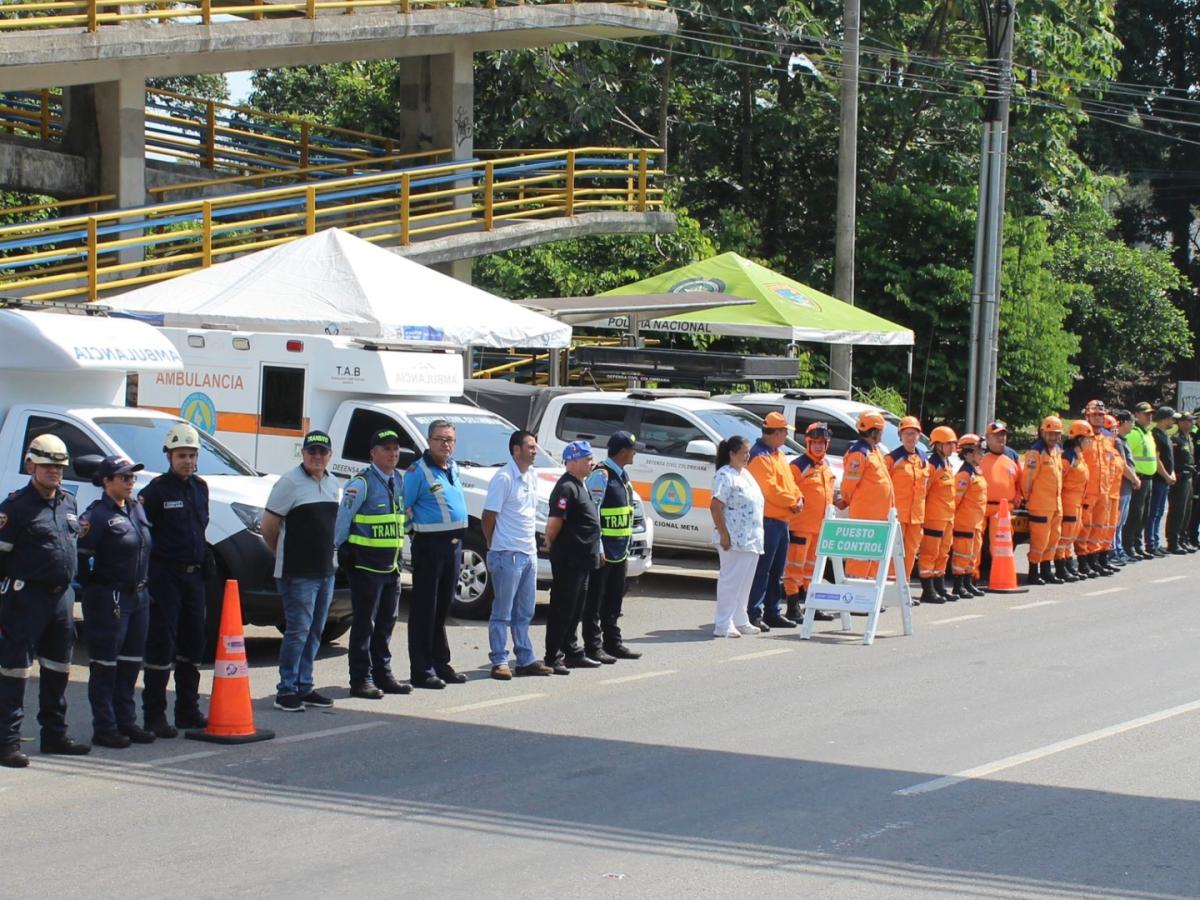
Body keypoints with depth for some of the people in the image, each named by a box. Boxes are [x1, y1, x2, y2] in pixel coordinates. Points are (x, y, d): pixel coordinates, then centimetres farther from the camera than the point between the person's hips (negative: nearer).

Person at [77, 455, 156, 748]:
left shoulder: (137, 509, 12)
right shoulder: (97, 515, -12)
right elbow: (81, 556, -16)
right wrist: (93, 587, -10)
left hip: (138, 597, 8)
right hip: (108, 599, -8)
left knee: (131, 663, 13)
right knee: (105, 666, -1)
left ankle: (126, 722, 22)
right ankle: (104, 728, 3)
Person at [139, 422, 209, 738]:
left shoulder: (200, 487, 12)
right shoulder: (157, 489, -8)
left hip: (193, 573, 7)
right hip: (165, 574, -7)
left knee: (192, 644, 11)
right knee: (161, 644, -6)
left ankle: (188, 711, 20)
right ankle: (154, 715, -3)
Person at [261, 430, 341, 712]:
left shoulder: (333, 484, 13)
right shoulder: (289, 482, -8)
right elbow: (268, 527, -6)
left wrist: (331, 554, 15)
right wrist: (284, 555, 4)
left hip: (326, 570, 7)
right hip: (298, 573, -7)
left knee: (315, 632, 11)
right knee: (298, 631, -8)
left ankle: (304, 687, 19)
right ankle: (286, 691, -3)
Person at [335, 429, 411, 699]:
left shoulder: (399, 481, 11)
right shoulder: (361, 483, -12)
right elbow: (342, 519, -10)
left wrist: (399, 552, 16)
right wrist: (341, 553, -9)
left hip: (391, 563, 8)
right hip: (366, 563, -8)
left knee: (386, 622, 13)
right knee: (365, 623, -4)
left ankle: (383, 674, 22)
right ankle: (361, 680, 1)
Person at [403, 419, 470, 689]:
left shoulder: (453, 468, 14)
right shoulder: (418, 471, -10)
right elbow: (404, 509, -14)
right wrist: (414, 534, -17)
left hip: (454, 543, 8)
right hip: (430, 545, -8)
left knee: (443, 608, 16)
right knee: (425, 610, -3)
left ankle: (441, 664, 24)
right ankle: (421, 671, -1)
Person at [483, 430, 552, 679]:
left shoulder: (532, 476, 11)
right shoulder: (504, 478, -14)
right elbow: (489, 517, -13)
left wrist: (532, 541, 12)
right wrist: (494, 546, -5)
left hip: (529, 553, 8)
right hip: (507, 555, -8)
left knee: (524, 612, 14)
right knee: (502, 612, -1)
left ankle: (526, 659, 20)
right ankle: (499, 662, 3)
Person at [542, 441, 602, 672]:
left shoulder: (580, 486, 16)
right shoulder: (566, 487, -17)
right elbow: (555, 520, -22)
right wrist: (550, 543, -8)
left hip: (582, 558, 10)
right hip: (568, 559, -10)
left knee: (575, 609, 14)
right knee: (562, 608, -6)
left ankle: (565, 651, 22)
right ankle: (553, 656, -3)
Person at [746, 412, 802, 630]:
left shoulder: (779, 454, 19)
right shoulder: (760, 456, -13)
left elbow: (789, 482, 22)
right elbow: (770, 488, -19)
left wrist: (798, 497, 3)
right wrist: (791, 501, -10)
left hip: (782, 520, 10)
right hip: (767, 520, -10)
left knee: (776, 571, 14)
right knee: (762, 569, -11)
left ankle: (772, 612, 21)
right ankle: (754, 613, -11)